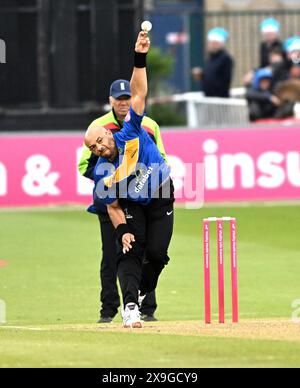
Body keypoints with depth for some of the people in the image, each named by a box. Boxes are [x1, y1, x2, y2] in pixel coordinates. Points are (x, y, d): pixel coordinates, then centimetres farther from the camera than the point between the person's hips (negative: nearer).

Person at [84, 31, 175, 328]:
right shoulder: (102, 171, -12)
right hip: (131, 206, 0)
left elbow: (138, 93, -23)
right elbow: (113, 206, -7)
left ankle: (141, 291, 18)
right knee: (130, 252, -17)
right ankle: (130, 306, -21)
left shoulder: (130, 133, -16)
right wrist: (122, 231, -23)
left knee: (157, 253, -9)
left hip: (161, 200, 0)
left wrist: (140, 59, -33)